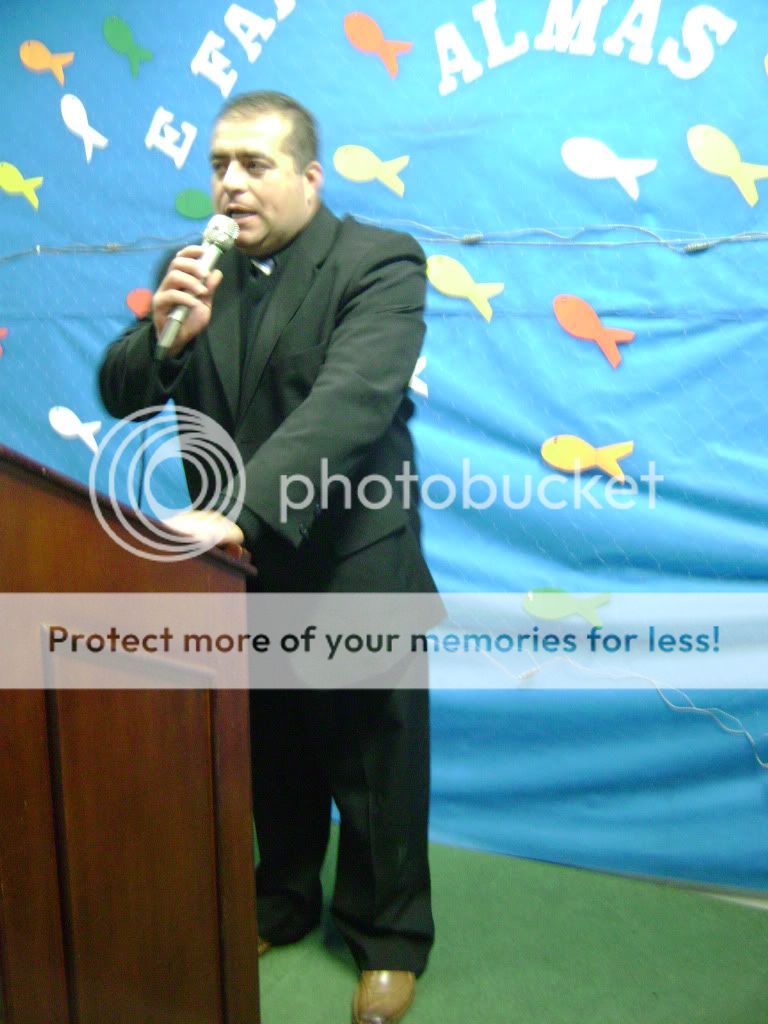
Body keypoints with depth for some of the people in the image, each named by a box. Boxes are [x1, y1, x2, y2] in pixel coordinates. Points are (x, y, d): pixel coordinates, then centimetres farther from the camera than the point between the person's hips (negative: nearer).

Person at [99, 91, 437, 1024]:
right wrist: (164, 333, -20)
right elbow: (122, 397, 2)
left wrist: (242, 510, -39)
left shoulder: (379, 264, -12)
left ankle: (387, 939, 35)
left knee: (374, 769, 12)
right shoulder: (194, 269, 5)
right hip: (235, 566, 5)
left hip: (351, 571, -4)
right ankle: (282, 903, 46)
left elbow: (348, 403, -27)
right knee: (272, 761, 22)